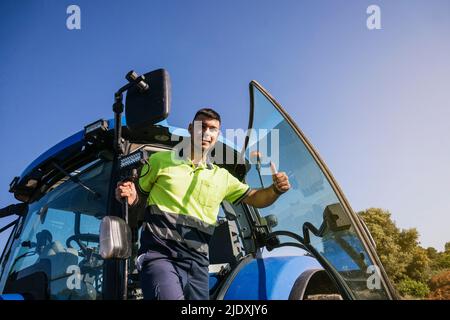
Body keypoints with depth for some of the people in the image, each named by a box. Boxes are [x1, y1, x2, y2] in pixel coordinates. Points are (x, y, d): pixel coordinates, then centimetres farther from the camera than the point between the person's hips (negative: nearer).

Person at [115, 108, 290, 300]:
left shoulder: (222, 177, 17)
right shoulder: (161, 160, 10)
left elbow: (254, 198, 16)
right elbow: (138, 196, 17)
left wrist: (276, 190, -6)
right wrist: (129, 196, -8)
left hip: (196, 262, 4)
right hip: (158, 253, -4)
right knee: (170, 295, -30)